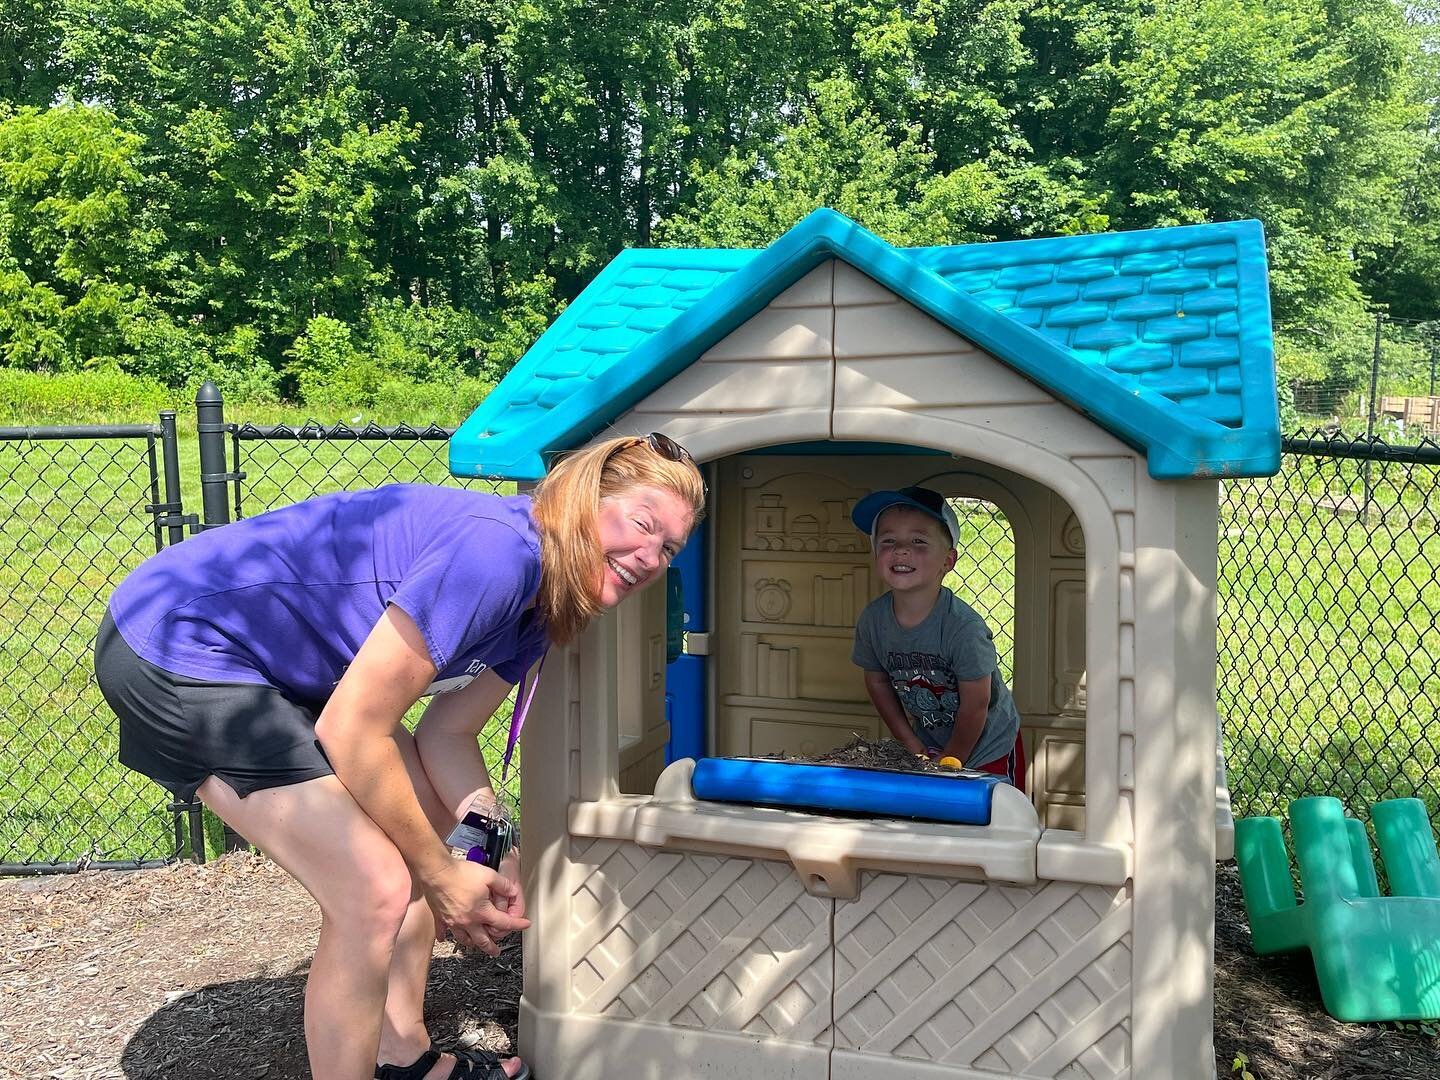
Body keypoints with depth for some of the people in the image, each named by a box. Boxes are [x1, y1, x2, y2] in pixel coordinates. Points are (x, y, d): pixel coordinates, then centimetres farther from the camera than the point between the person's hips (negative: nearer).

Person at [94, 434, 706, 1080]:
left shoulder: (539, 610, 3)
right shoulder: (496, 549, -28)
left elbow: (446, 734, 7)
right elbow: (352, 733, -25)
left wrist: (495, 857, -7)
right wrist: (442, 874, -13)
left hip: (277, 664, 10)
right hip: (176, 648, -10)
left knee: (424, 824, 15)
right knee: (374, 889, -15)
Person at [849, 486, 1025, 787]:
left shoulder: (963, 626, -31)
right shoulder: (872, 619, -16)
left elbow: (975, 706, -21)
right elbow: (877, 683, 0)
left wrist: (950, 763, -11)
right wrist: (912, 746, -1)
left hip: (988, 748, -4)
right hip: (929, 744, 4)